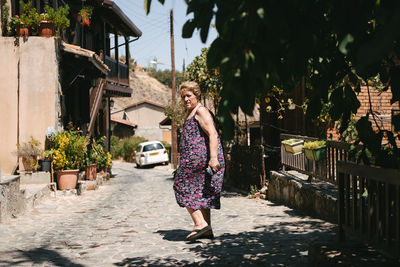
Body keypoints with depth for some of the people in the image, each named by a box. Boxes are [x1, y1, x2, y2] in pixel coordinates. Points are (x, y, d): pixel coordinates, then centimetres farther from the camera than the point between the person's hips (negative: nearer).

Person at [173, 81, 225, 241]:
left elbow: (212, 134, -18)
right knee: (201, 193, 10)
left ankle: (200, 223, -12)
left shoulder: (201, 111, -7)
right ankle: (207, 230, 11)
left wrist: (213, 158, -28)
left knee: (185, 189, -7)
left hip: (199, 158, -10)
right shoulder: (190, 114, 24)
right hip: (194, 159, 10)